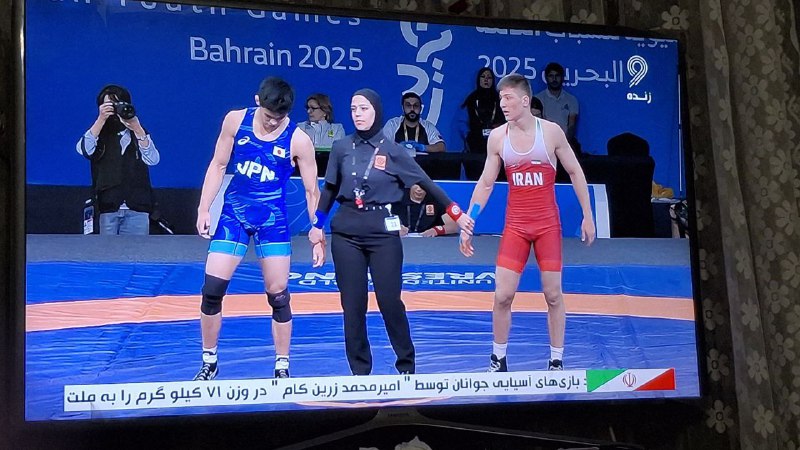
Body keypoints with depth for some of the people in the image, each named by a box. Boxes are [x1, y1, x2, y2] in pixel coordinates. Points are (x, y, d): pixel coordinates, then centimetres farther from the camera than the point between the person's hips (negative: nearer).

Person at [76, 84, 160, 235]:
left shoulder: (139, 133, 13)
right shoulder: (98, 134, 12)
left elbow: (153, 160, -3)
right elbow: (83, 149, -10)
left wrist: (137, 129, -14)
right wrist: (101, 119, -16)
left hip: (137, 207, 1)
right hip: (107, 207, 0)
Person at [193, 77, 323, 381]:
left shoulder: (298, 141, -11)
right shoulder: (235, 120, -5)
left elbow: (312, 190, -3)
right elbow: (218, 165, 4)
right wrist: (203, 209, -1)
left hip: (273, 221, -1)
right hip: (234, 215, 2)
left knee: (278, 296, 0)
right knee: (211, 290, -2)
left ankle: (282, 367, 15)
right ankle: (209, 363, 15)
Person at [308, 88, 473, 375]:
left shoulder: (392, 151, -1)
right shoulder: (341, 148, 5)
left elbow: (426, 184, 1)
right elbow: (330, 189, 16)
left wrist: (456, 214, -1)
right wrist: (317, 225, 16)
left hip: (383, 233, -2)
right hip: (346, 233, 2)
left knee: (390, 302, -5)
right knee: (352, 305, 3)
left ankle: (406, 366, 12)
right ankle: (359, 371, 14)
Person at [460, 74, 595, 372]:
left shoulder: (551, 132, -6)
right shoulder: (497, 137, 0)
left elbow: (575, 172, 3)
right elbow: (485, 184, 7)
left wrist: (587, 216, 1)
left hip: (548, 225, -1)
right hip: (515, 226, 1)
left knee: (553, 295, 3)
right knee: (502, 295, -3)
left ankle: (557, 361, 16)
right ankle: (498, 359, 15)